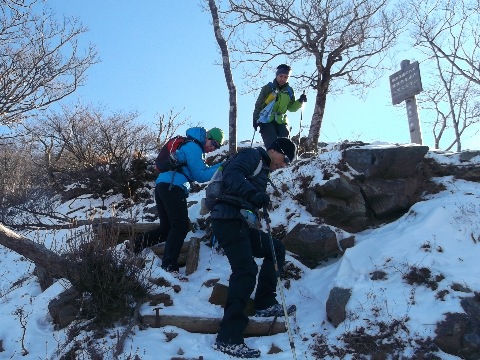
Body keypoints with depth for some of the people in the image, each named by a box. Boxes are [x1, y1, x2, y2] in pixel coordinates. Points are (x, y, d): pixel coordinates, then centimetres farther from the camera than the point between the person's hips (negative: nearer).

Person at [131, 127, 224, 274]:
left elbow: (202, 169, 25)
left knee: (166, 228, 13)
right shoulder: (194, 147, -4)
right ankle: (169, 266, -13)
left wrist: (222, 166, 15)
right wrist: (221, 168, -4)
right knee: (180, 227, -9)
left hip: (162, 185, 10)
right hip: (173, 187, -10)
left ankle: (136, 244, 5)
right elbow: (200, 176, -8)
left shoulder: (190, 146, 26)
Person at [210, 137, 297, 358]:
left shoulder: (263, 170, 27)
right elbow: (232, 174, -22)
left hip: (241, 223, 10)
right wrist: (253, 193, -35)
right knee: (246, 270, -20)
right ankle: (228, 339, -21)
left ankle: (265, 304, 18)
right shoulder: (252, 155, -1)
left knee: (276, 250, 16)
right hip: (228, 220, -10)